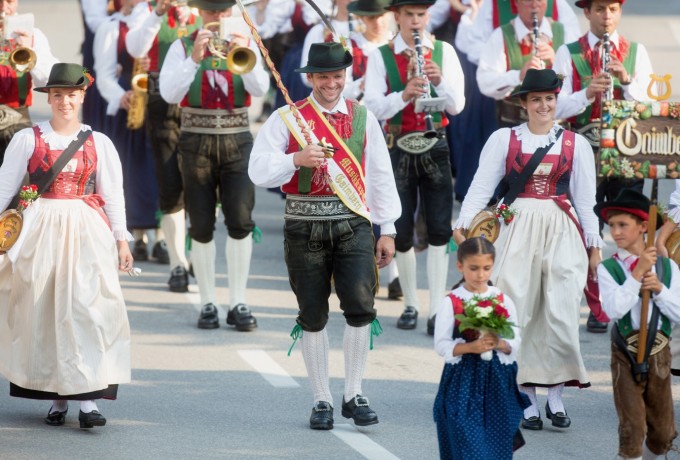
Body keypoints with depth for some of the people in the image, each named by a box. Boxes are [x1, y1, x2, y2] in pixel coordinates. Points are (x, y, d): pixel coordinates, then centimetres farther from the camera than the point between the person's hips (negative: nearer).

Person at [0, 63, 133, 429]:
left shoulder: (98, 143, 7)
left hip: (86, 233, 0)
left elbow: (113, 195, 9)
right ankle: (57, 397, 10)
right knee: (43, 312, 1)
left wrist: (121, 239, 5)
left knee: (86, 308, -10)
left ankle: (87, 398, -12)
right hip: (41, 231, 0)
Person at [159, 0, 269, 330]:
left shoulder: (244, 44, 5)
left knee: (240, 222, -8)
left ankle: (238, 303, -1)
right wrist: (194, 59, -25)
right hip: (196, 143, -1)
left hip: (237, 142, 1)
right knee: (202, 227, 2)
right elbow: (169, 93, -13)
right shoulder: (182, 47, 1)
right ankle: (208, 304, 10)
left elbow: (260, 87, -10)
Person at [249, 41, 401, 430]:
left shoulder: (363, 117, 9)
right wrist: (297, 159, -22)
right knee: (313, 315, 5)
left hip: (352, 223, 1)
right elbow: (259, 171, -5)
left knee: (360, 305, -14)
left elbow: (381, 175, 11)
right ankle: (322, 401, 15)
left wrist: (388, 230, 9)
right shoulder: (287, 119, 2)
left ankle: (355, 395, -1)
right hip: (305, 224, -1)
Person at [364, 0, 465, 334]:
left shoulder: (444, 52, 3)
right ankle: (410, 305, 19)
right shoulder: (380, 56, -1)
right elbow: (373, 107, -9)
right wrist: (404, 95, -26)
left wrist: (440, 81, -19)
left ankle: (437, 309, -1)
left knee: (439, 230, -4)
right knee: (402, 231, 4)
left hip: (435, 147, 1)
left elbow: (457, 106, -1)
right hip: (398, 148, -1)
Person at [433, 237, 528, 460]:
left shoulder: (503, 301, 5)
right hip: (463, 380, -3)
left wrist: (500, 344, -17)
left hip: (497, 382, 3)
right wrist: (471, 347, -21)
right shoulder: (451, 302, -3)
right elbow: (441, 345, -7)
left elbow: (516, 343, 4)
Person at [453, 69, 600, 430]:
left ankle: (555, 398, 8)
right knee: (518, 315, -1)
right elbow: (482, 184, -1)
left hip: (562, 231, 1)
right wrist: (462, 224, -12)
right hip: (518, 230, -1)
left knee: (562, 315, -4)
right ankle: (527, 400, 7)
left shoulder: (575, 144, 9)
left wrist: (594, 246, 10)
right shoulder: (504, 139, 5)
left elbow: (585, 199, 11)